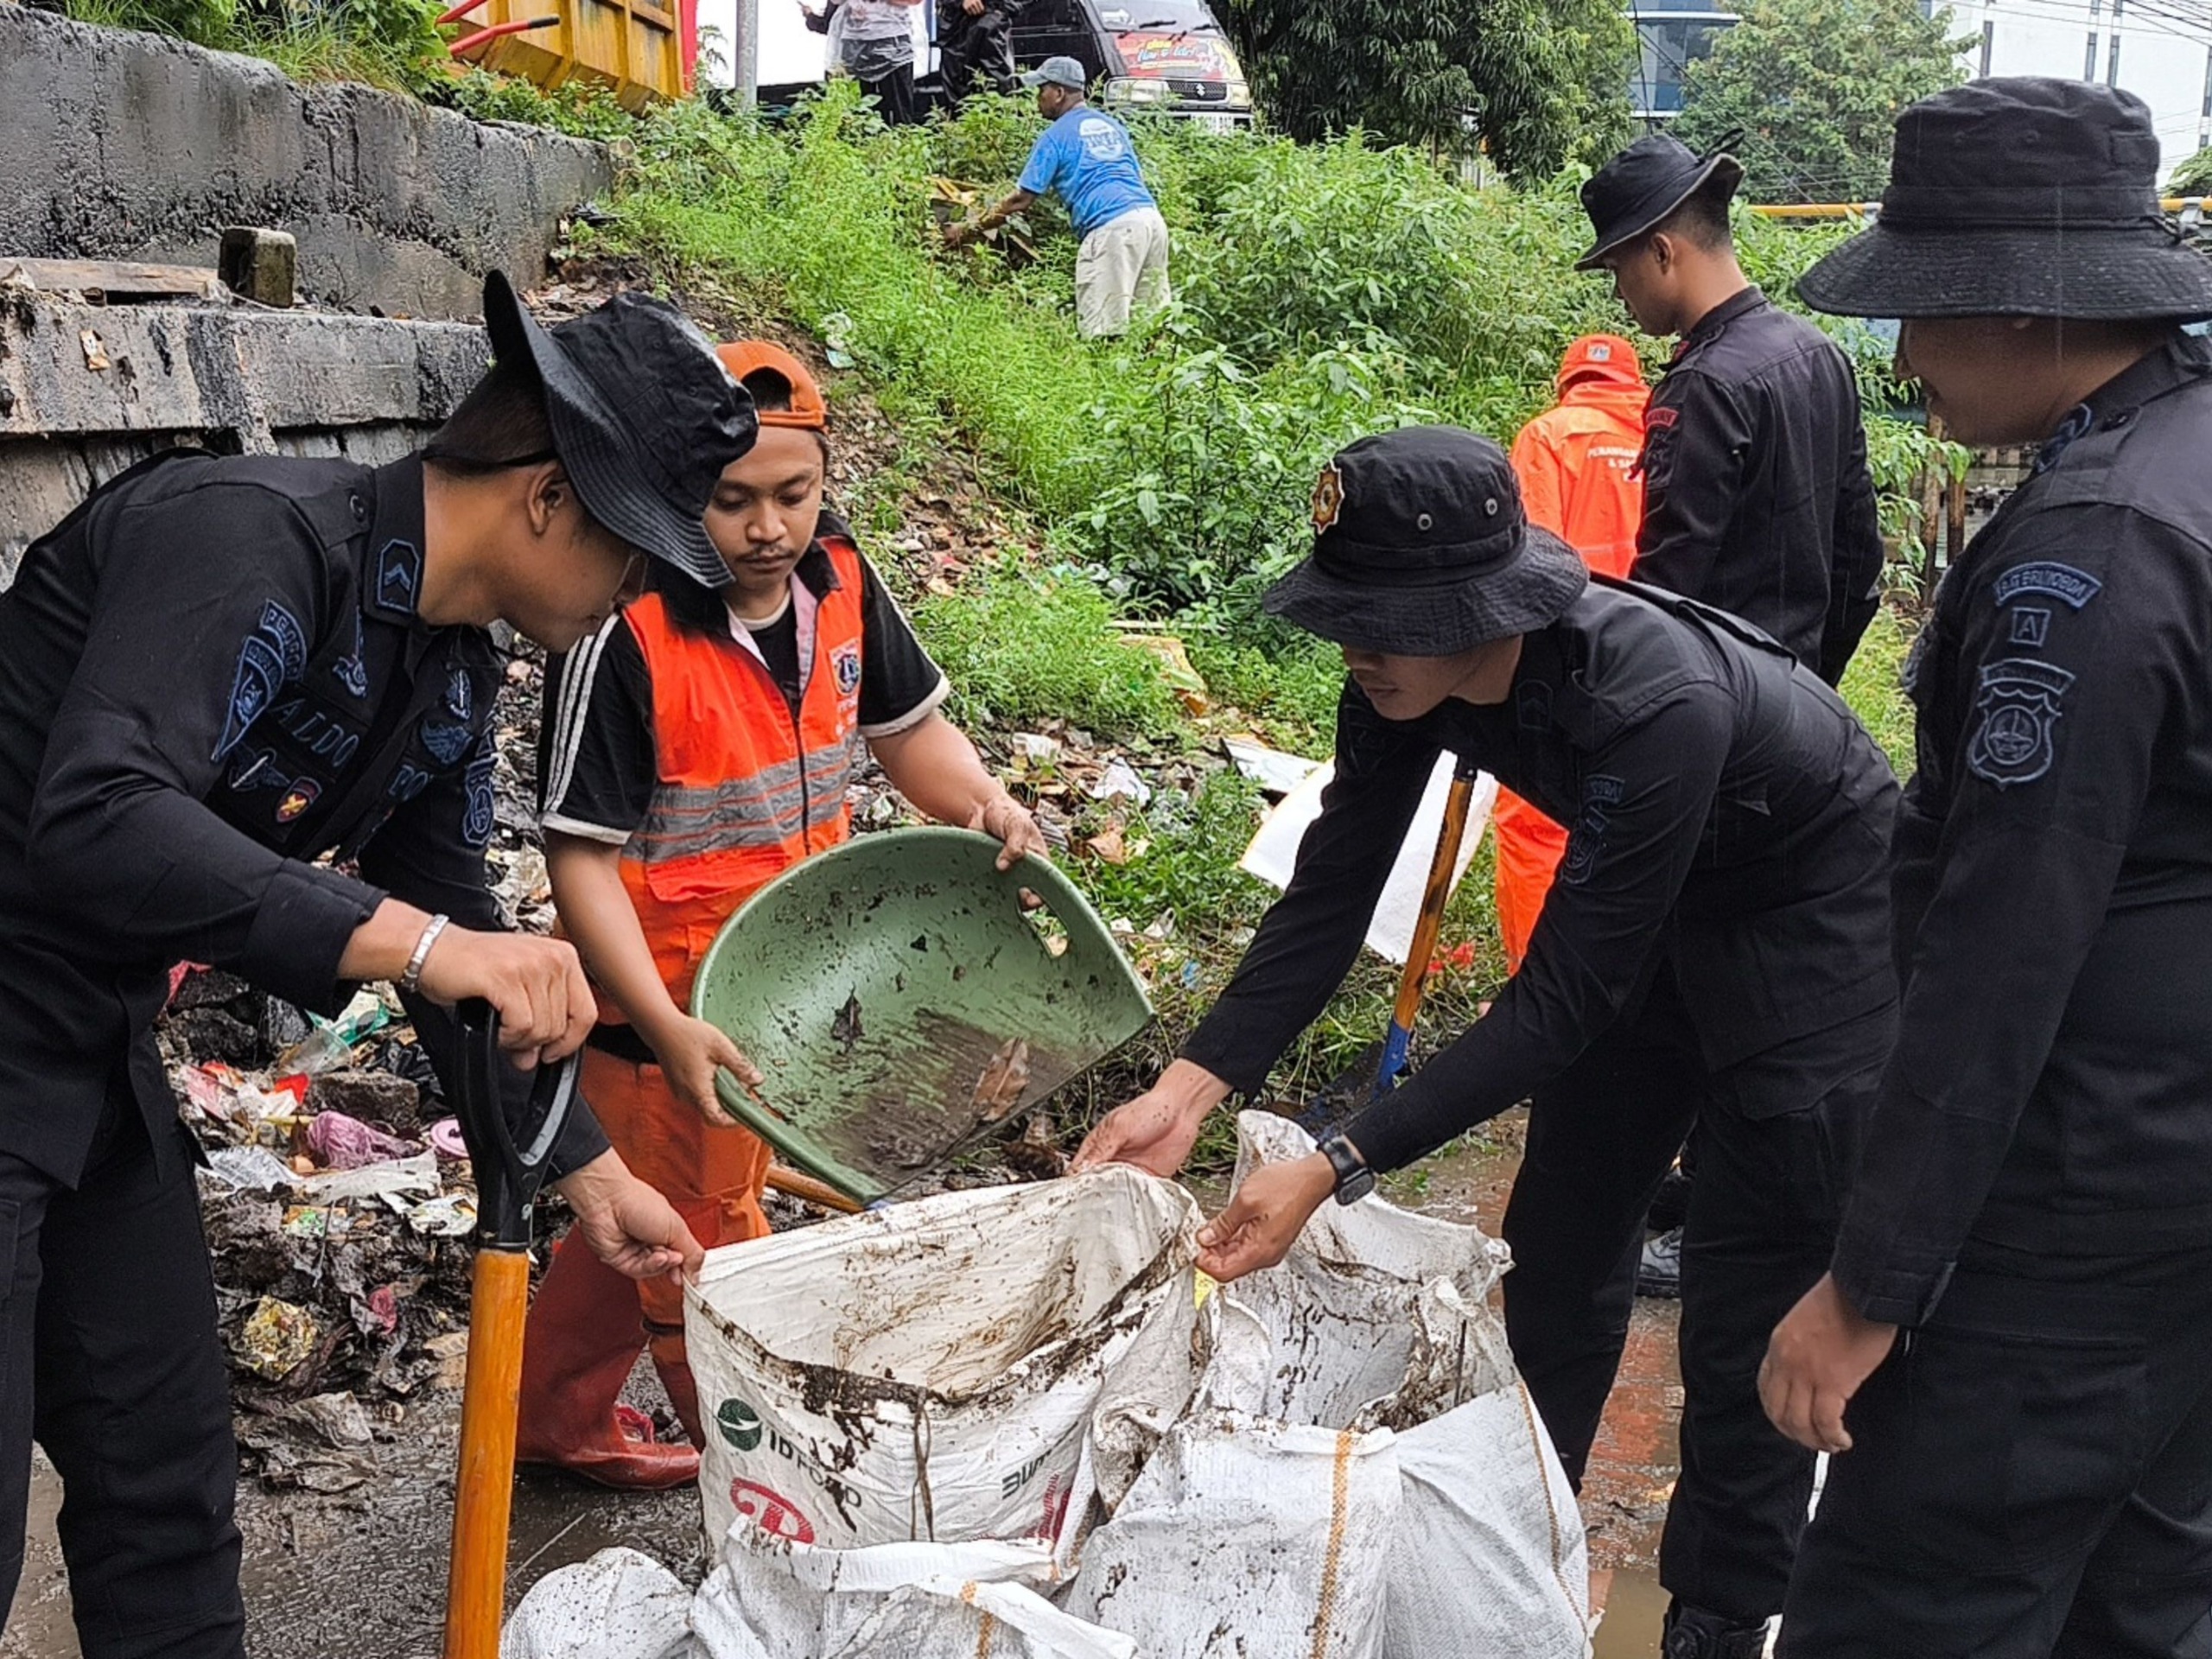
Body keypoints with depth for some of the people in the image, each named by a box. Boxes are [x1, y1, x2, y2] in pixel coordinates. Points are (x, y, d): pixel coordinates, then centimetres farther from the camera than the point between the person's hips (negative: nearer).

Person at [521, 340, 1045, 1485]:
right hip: (668, 1005, -7)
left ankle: (550, 1420, 49)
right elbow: (582, 855, -22)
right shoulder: (628, 637, -24)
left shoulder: (839, 583, -5)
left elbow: (907, 728, 10)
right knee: (709, 1259, 8)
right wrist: (667, 1030, -32)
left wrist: (980, 802, -12)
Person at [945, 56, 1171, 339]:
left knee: (1100, 330, -7)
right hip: (1151, 216, 7)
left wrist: (967, 231, 10)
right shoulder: (1112, 125, 25)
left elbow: (1021, 201, 2)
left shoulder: (1057, 135, 5)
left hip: (1111, 228, -7)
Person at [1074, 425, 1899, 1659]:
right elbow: (1334, 889, -14)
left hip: (1816, 920, -7)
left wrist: (1337, 1170, -38)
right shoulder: (1410, 672, -21)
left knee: (1751, 1311, -3)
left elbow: (1564, 998, -35)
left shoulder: (1653, 704, -40)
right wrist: (1191, 1088, -24)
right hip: (1655, 909, 7)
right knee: (1560, 1245, 14)